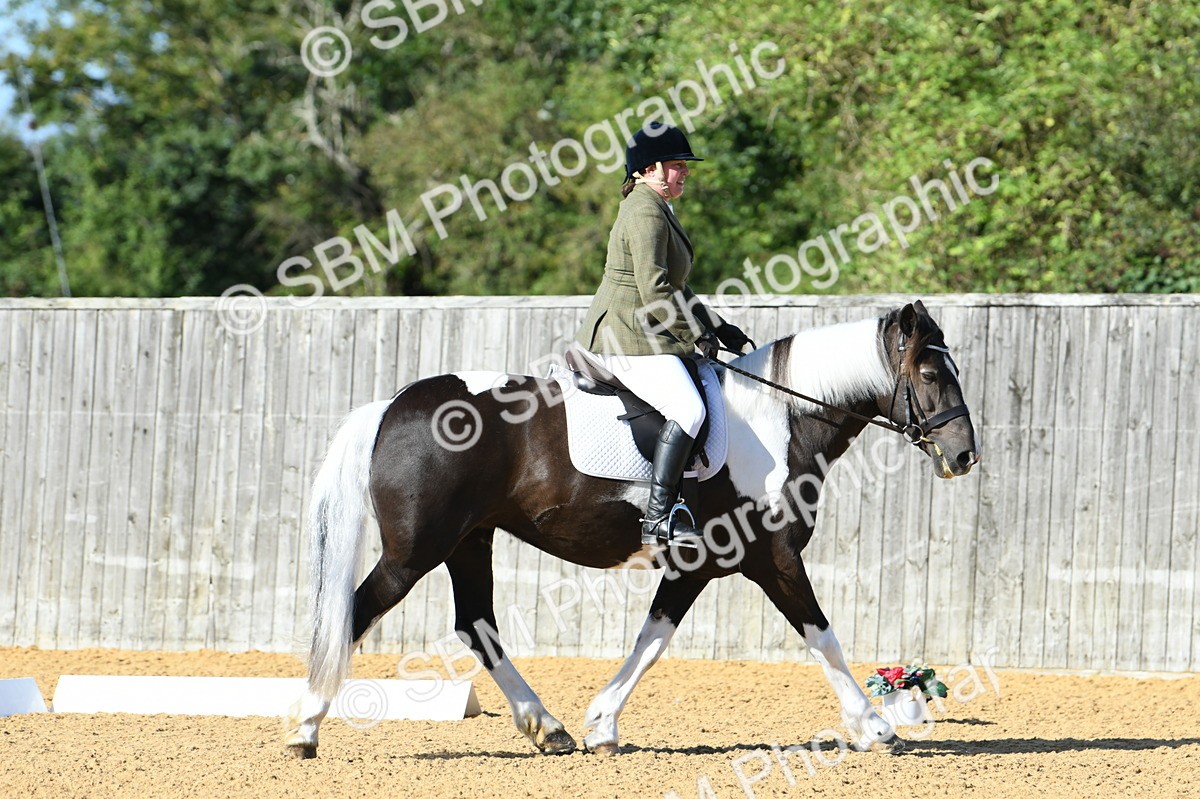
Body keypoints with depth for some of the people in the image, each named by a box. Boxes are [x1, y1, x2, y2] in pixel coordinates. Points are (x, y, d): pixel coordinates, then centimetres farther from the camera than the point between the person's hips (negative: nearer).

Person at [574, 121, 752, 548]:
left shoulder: (656, 209, 20)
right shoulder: (645, 213, -14)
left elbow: (675, 289, 26)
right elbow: (653, 290, -23)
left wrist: (717, 327, 19)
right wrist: (694, 334, -15)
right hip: (628, 340, -11)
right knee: (687, 409, -25)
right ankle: (658, 518, -29)